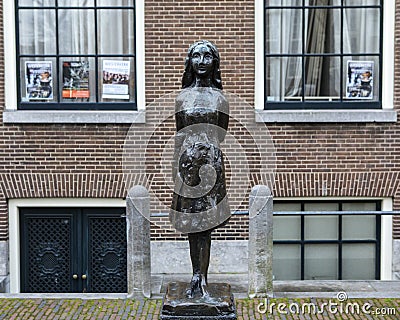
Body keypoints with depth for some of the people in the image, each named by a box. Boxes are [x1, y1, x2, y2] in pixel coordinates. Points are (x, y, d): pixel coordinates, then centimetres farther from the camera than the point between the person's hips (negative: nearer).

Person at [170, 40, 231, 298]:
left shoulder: (220, 98, 5)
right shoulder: (182, 96, 8)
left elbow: (222, 135, 7)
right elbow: (179, 135, 8)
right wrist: (177, 168, 4)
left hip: (211, 163, -1)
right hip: (187, 162, 2)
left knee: (204, 224, -1)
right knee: (192, 225, 6)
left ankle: (200, 279, 6)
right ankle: (198, 279, 15)